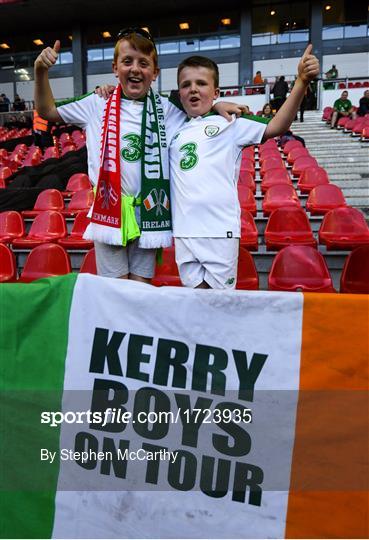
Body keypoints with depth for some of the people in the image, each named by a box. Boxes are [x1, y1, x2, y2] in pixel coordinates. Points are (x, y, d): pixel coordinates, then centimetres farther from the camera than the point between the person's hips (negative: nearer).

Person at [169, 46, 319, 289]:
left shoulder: (229, 123, 3)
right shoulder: (176, 131, 16)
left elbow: (276, 126, -6)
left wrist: (302, 82, -16)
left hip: (220, 230, -4)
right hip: (183, 231, 4)